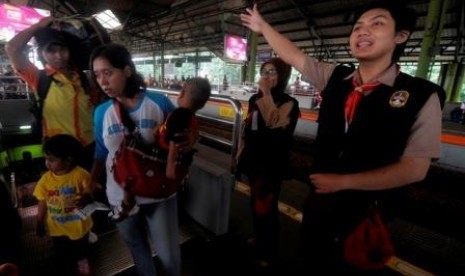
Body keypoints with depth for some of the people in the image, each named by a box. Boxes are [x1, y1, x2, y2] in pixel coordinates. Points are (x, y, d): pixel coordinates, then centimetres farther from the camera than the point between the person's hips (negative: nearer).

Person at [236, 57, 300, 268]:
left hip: (272, 163, -6)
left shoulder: (288, 103, -13)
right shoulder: (255, 99, 5)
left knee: (266, 205, 4)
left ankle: (269, 253, 27)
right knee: (255, 202, 20)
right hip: (254, 160, 6)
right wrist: (242, 152, 15)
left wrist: (267, 94, -30)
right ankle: (258, 238, 45)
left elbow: (276, 125, -32)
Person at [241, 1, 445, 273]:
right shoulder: (335, 77, -5)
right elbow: (293, 56, 2)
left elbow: (413, 169, -16)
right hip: (320, 198, 4)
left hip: (364, 212, -3)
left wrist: (342, 182, -17)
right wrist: (263, 25, 5)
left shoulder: (422, 96, -15)